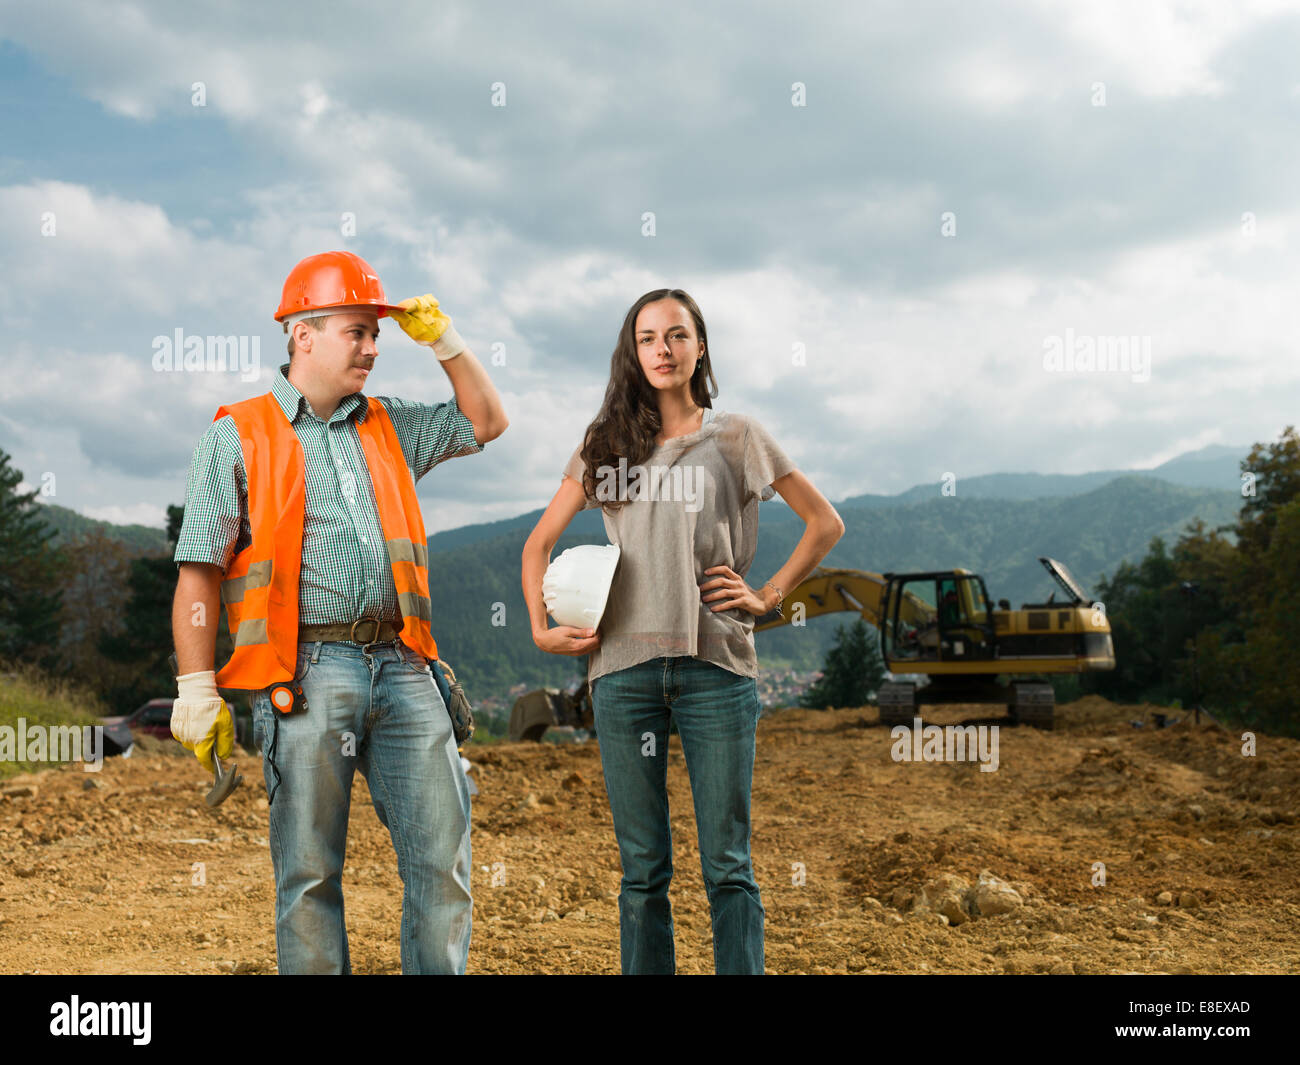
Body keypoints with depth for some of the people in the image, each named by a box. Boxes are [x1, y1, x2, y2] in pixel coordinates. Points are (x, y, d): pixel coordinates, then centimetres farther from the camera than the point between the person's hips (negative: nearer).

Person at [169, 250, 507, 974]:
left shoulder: (390, 426, 19)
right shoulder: (239, 436, 5)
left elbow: (486, 422, 30)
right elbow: (199, 573, 1)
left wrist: (444, 339, 18)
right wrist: (197, 689, -6)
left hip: (403, 668, 4)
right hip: (308, 671, -4)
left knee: (444, 858, 1)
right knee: (310, 872, 2)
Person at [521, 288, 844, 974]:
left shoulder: (735, 437, 7)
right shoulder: (606, 442, 13)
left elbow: (825, 524, 12)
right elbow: (540, 542, 18)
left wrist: (768, 596, 3)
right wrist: (541, 628, 4)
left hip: (716, 666, -2)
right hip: (624, 666, 2)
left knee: (727, 866, 1)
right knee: (643, 867, 6)